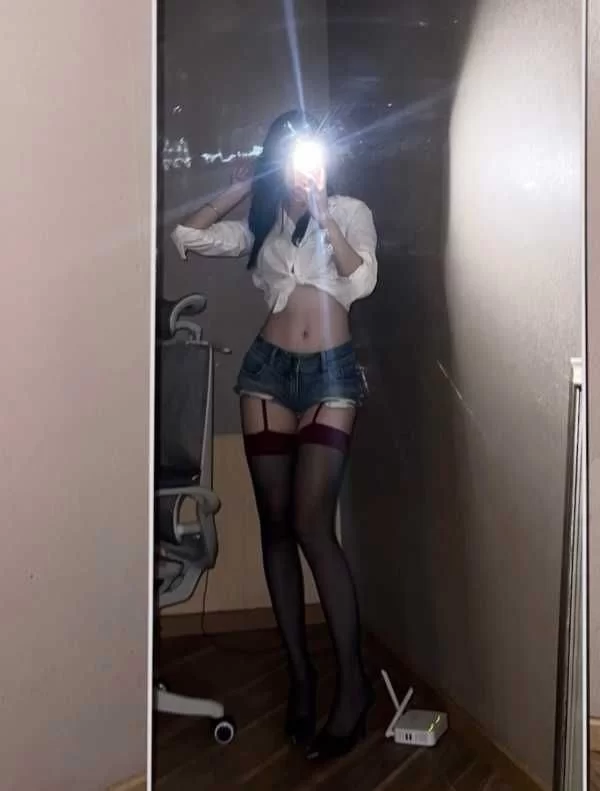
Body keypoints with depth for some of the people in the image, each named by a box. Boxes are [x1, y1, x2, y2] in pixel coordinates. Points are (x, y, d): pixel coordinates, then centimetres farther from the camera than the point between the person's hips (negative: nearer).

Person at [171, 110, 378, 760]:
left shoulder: (350, 212, 9)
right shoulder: (260, 224, 15)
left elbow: (361, 280, -8)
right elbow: (185, 237, 5)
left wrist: (322, 215, -10)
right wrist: (245, 186, 9)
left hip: (331, 372, -3)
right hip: (269, 369, 4)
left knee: (311, 522, -15)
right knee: (275, 524, 2)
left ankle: (353, 681, -5)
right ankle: (299, 672, 13)